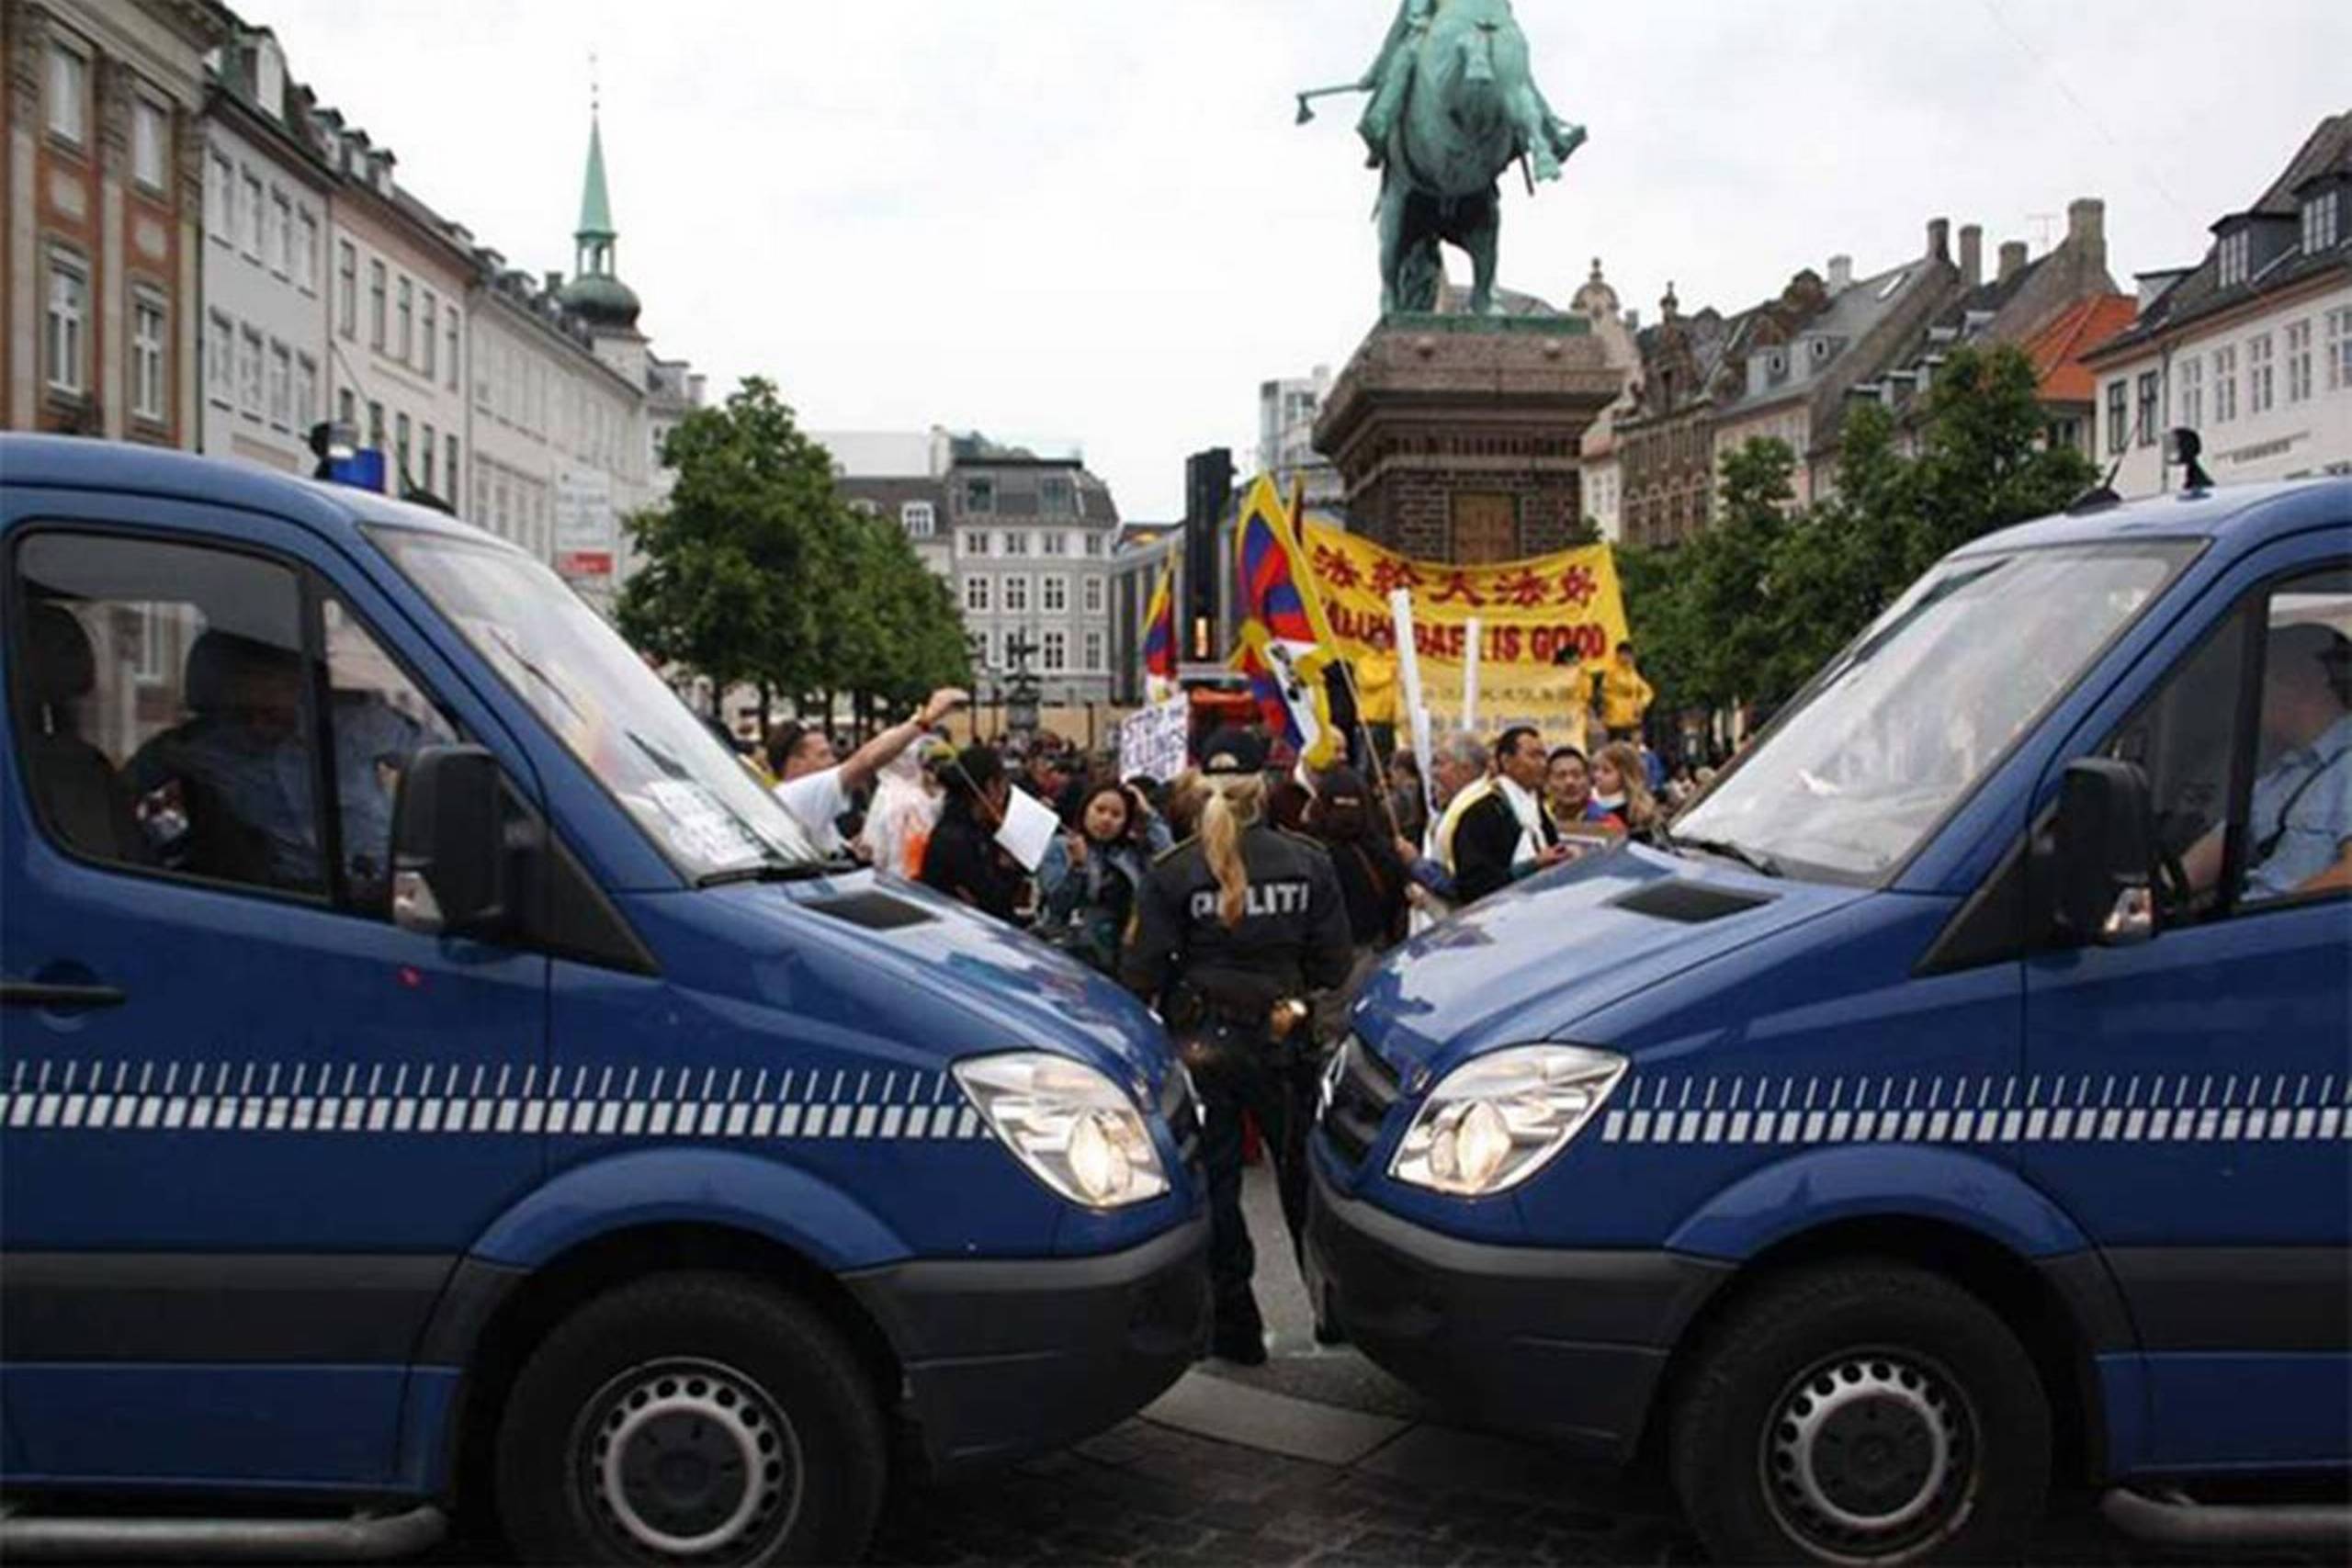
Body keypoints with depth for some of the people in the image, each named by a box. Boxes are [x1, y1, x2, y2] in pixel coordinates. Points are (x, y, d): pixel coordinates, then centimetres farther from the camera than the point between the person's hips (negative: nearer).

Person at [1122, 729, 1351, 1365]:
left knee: (1213, 1182, 8)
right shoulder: (1307, 863, -5)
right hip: (1283, 1042, 2)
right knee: (1303, 1174, 18)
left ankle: (1236, 1329, 12)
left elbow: (1142, 972, -10)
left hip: (1201, 1044, -2)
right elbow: (1334, 963, -2)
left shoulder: (1172, 872, -10)